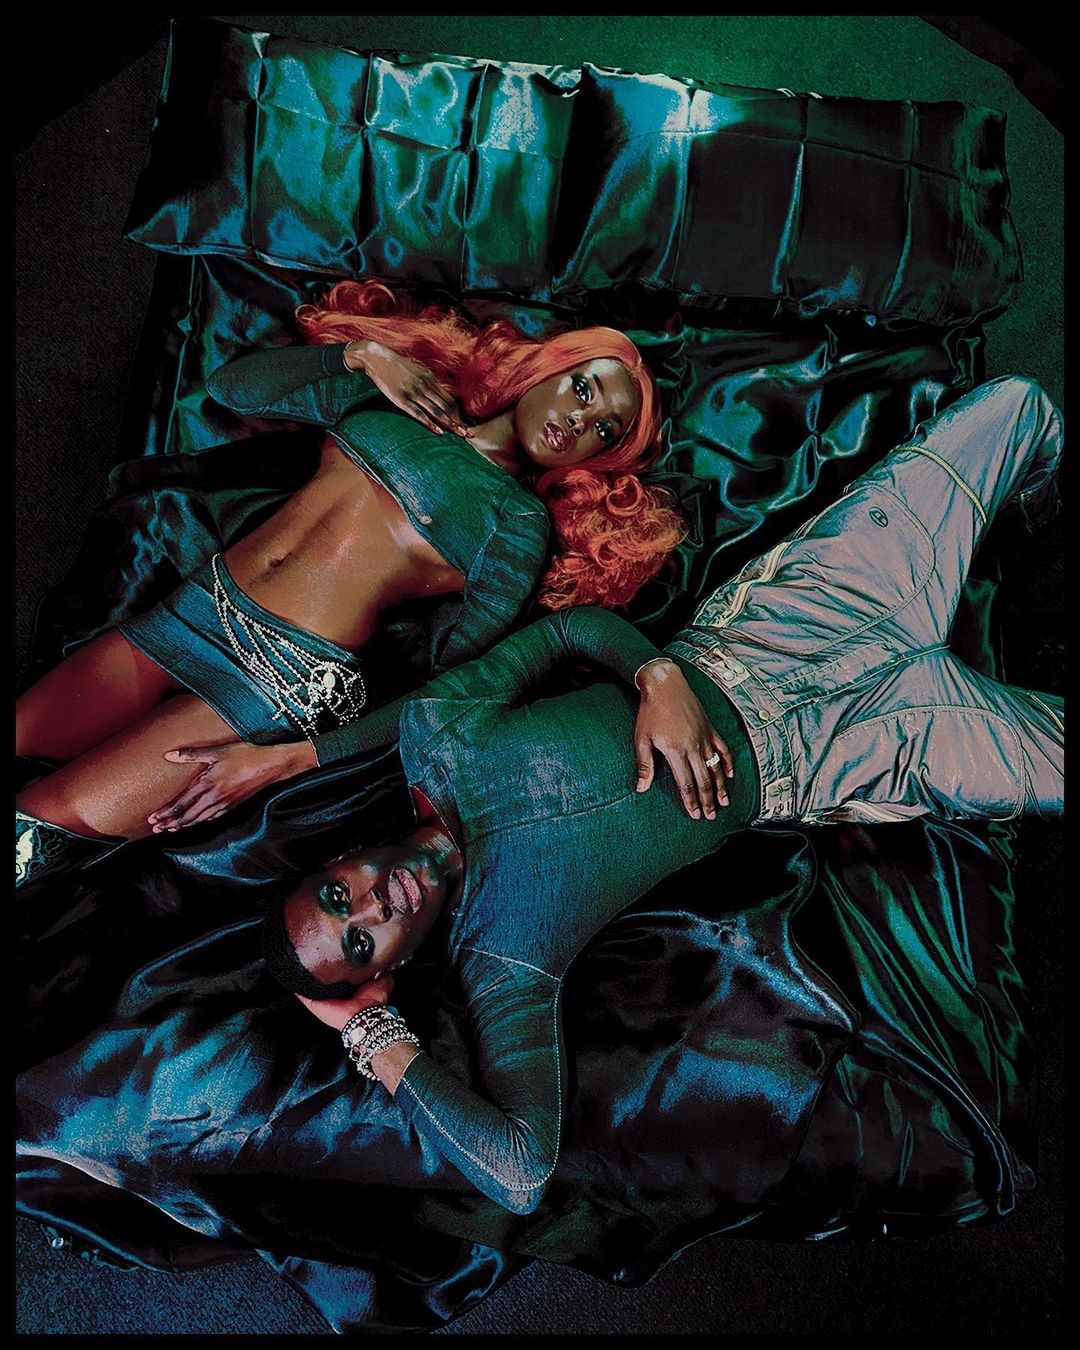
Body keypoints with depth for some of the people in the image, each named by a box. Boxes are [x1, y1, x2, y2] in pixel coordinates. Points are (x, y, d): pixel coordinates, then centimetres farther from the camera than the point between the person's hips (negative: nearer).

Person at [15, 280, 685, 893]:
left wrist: (285, 759, -14)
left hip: (290, 679, -5)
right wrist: (362, 352, -3)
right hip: (197, 605, 6)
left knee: (41, 827, -13)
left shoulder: (520, 522, -3)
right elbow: (232, 386, 12)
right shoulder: (402, 390, 10)